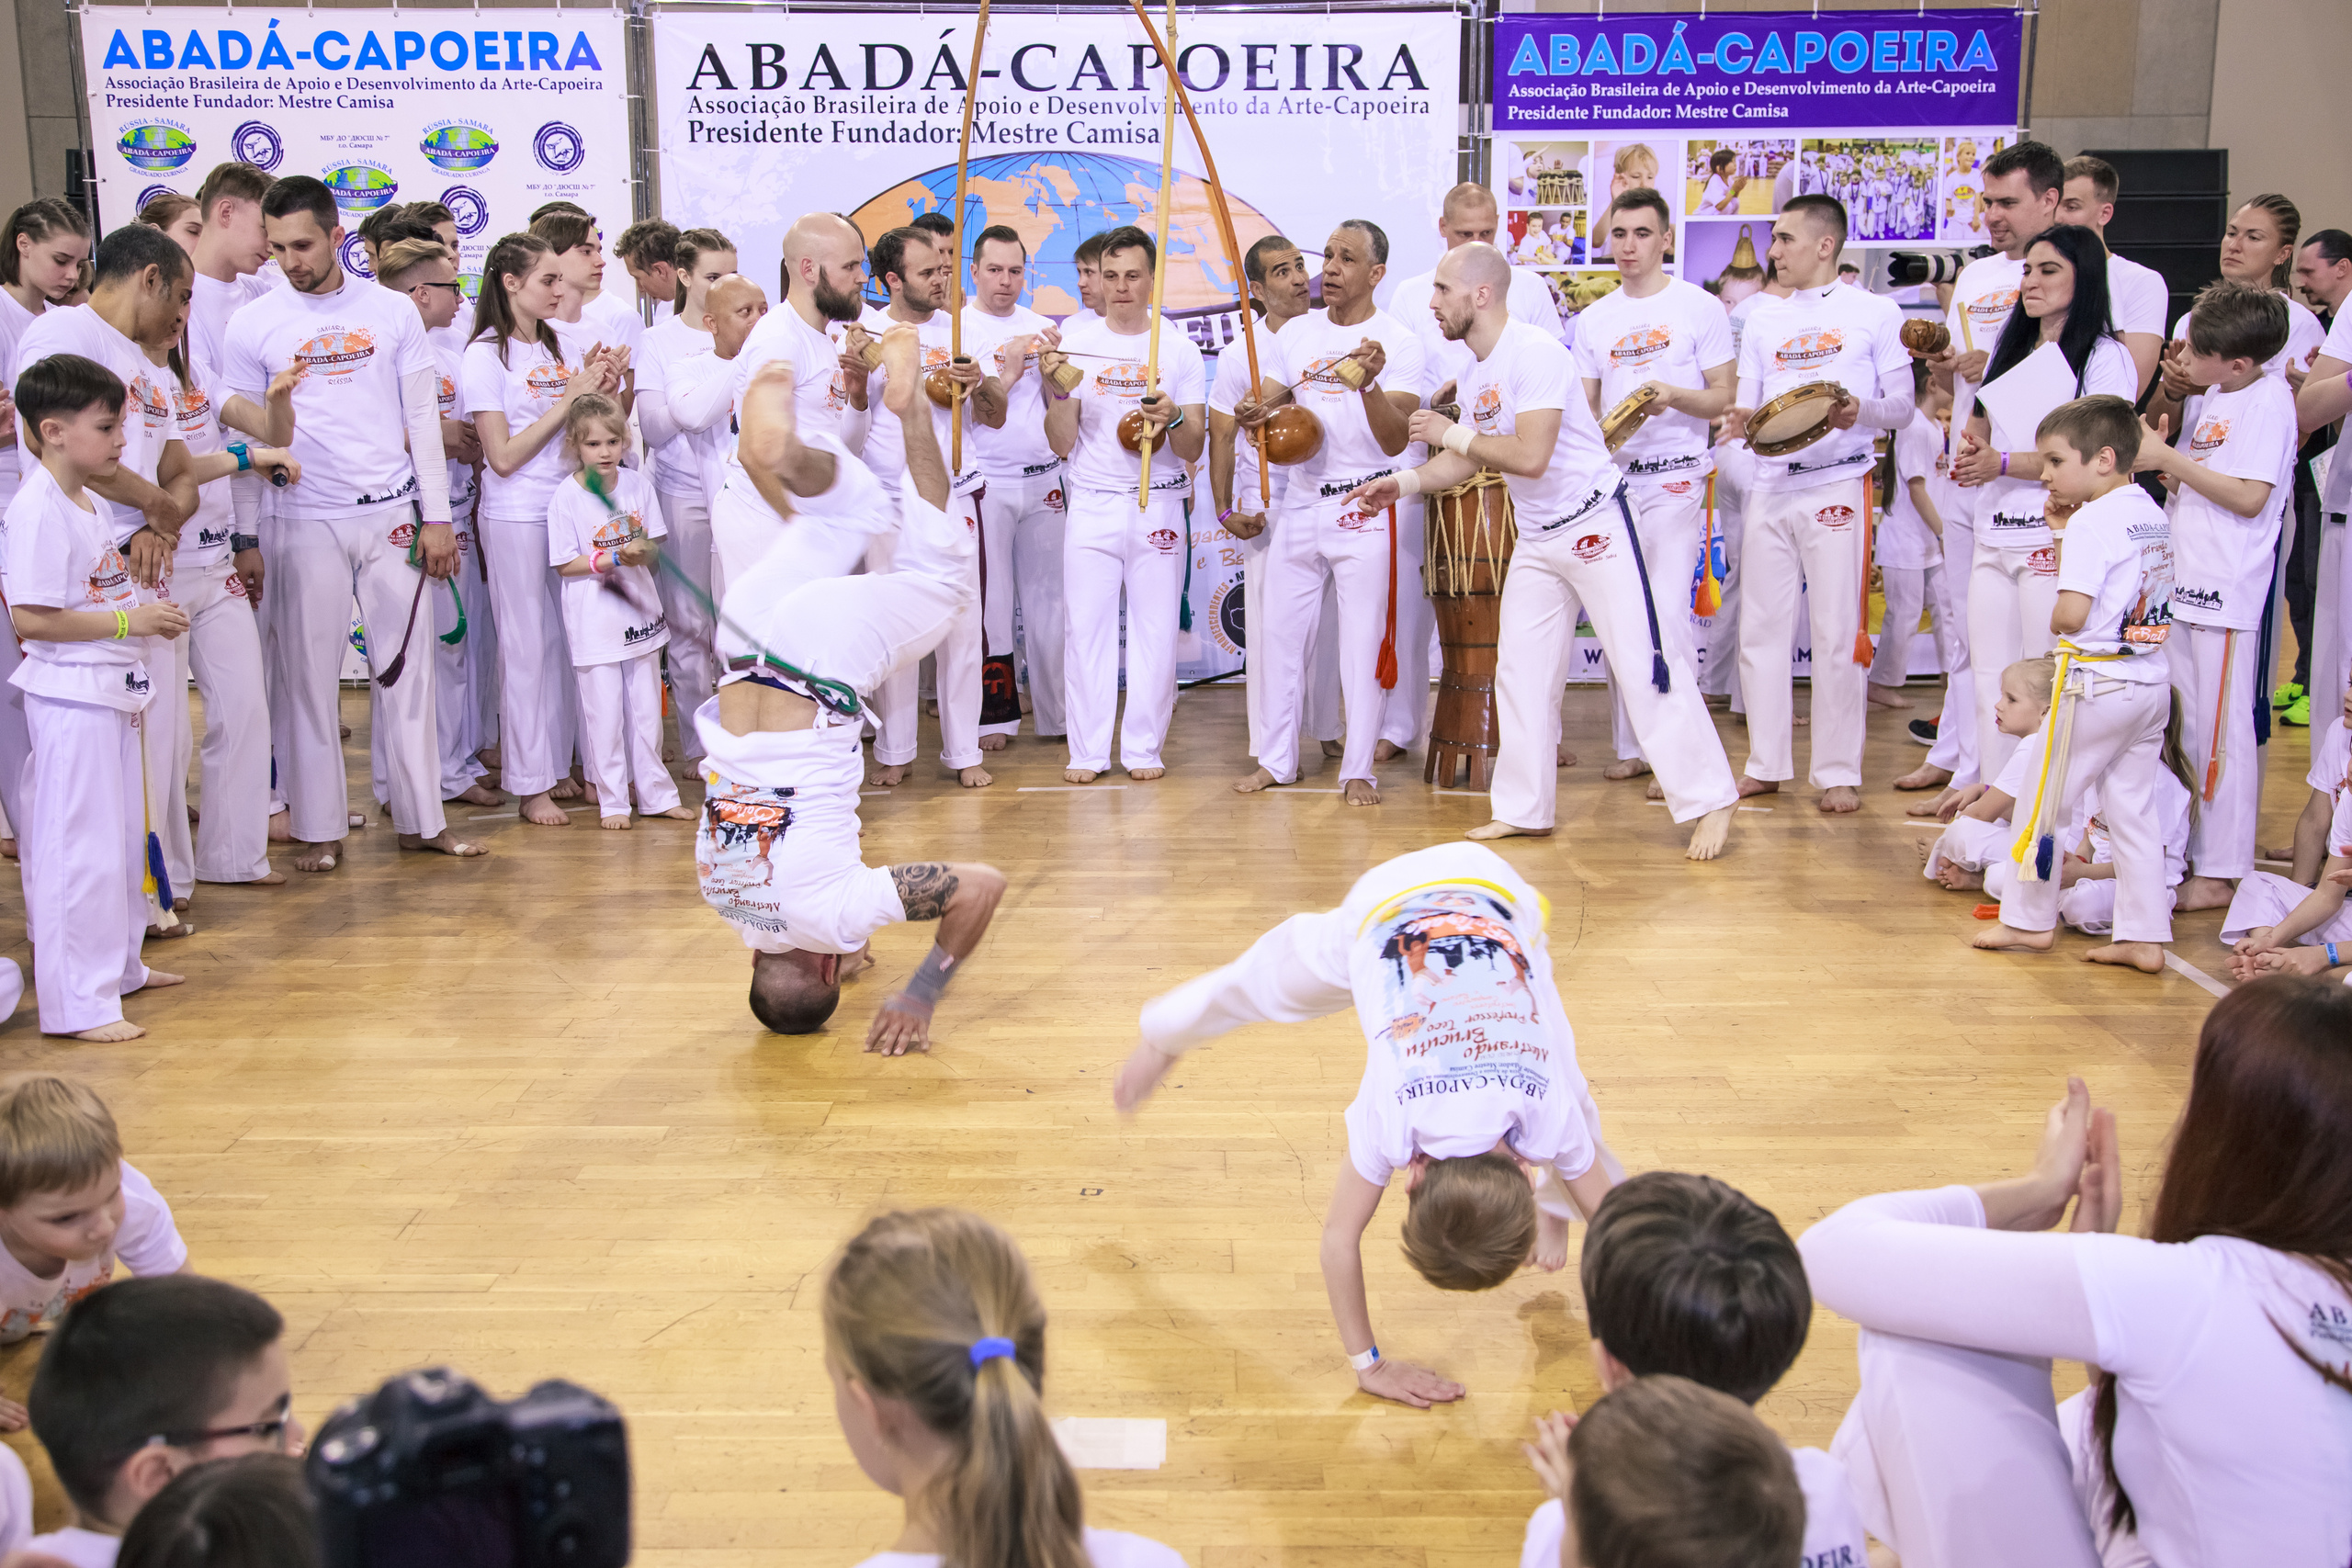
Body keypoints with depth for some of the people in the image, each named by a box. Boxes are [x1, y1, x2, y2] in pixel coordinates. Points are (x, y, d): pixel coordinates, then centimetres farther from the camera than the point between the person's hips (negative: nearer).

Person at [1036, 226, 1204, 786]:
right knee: (1087, 627, -1)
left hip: (1159, 504, 0)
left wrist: (1173, 421, -19)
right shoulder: (1074, 346, 5)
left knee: (1155, 627, 1)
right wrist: (1059, 390, -15)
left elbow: (1194, 450, 2)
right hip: (1092, 504, 0)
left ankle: (1144, 748, 11)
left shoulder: (1180, 351, 5)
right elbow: (1063, 444, 2)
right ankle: (1088, 750, 8)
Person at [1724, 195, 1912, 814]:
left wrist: (1859, 408, -19)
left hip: (1838, 484, -4)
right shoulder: (1764, 321, 17)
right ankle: (1767, 764, 13)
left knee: (1837, 632, -5)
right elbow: (1746, 407, 15)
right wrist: (1739, 421, -8)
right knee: (1760, 628, 4)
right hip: (1770, 485, 5)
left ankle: (1838, 772, 3)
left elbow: (1903, 406, 1)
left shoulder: (1875, 313, 4)